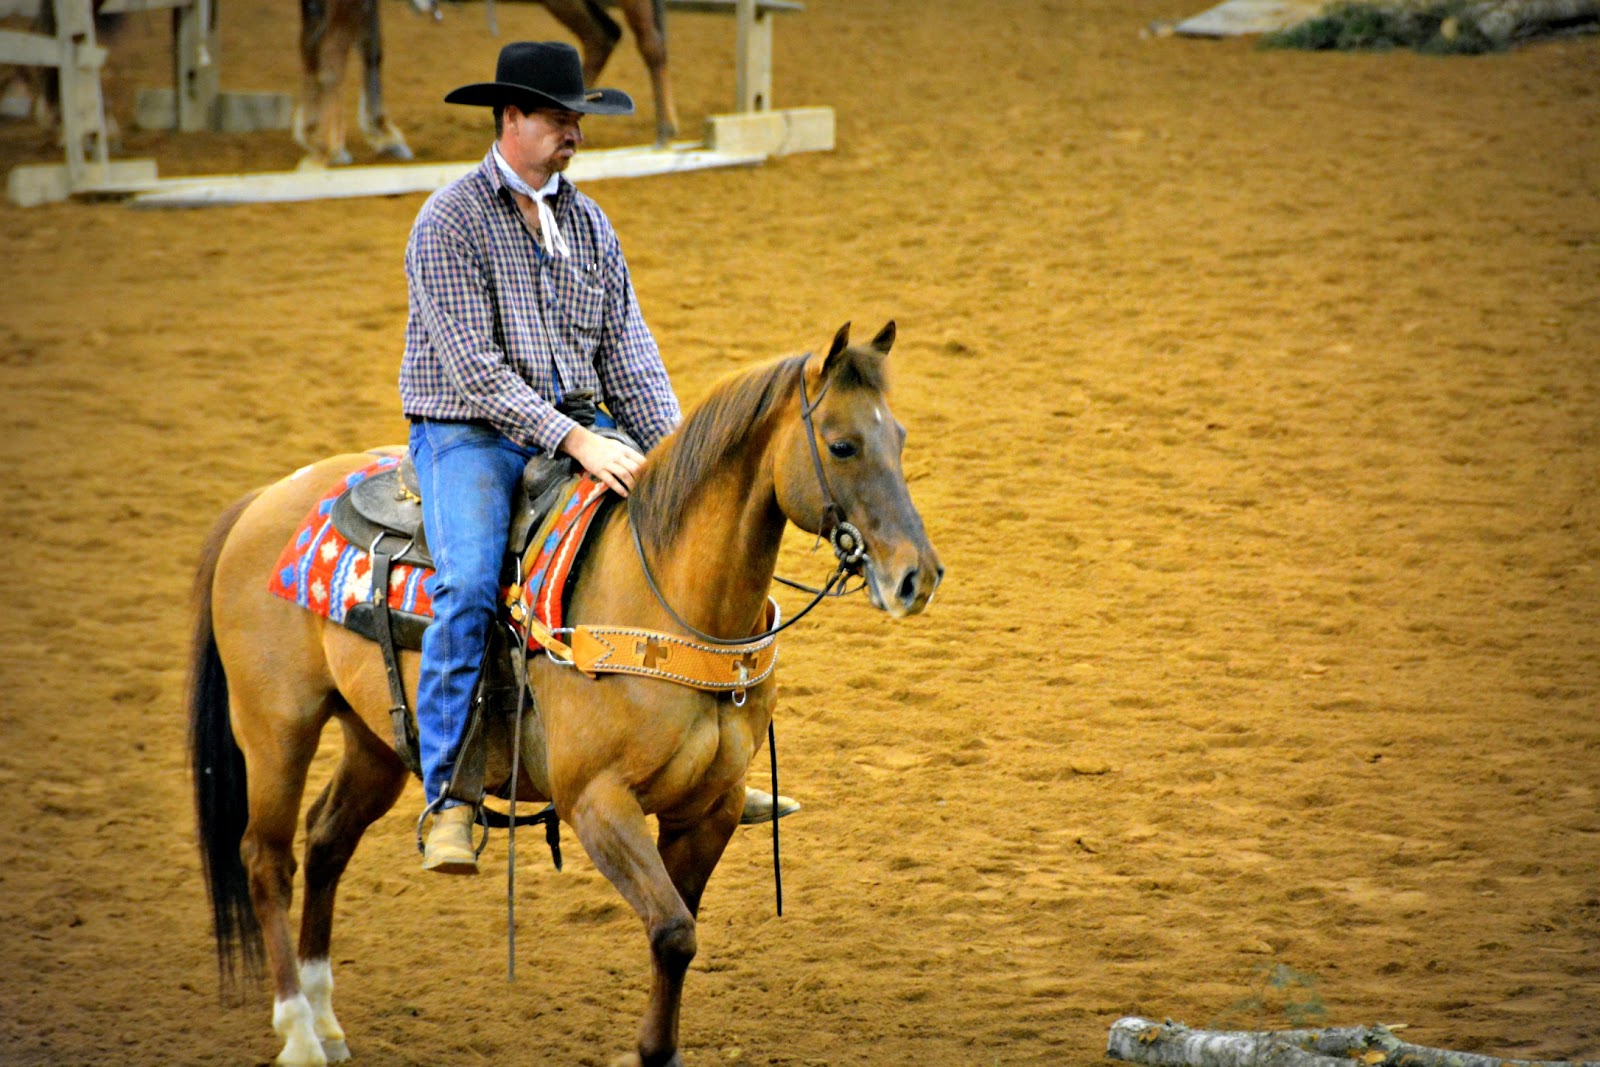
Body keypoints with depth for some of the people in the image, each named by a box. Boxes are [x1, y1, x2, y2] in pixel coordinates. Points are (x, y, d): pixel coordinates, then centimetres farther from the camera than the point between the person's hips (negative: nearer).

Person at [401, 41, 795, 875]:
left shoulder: (587, 223, 11)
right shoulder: (450, 223, -10)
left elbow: (626, 351, 10)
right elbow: (471, 366, -19)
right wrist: (576, 442, -26)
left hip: (577, 434, 6)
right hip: (469, 436, -6)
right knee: (468, 586, -30)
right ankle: (447, 800, -25)